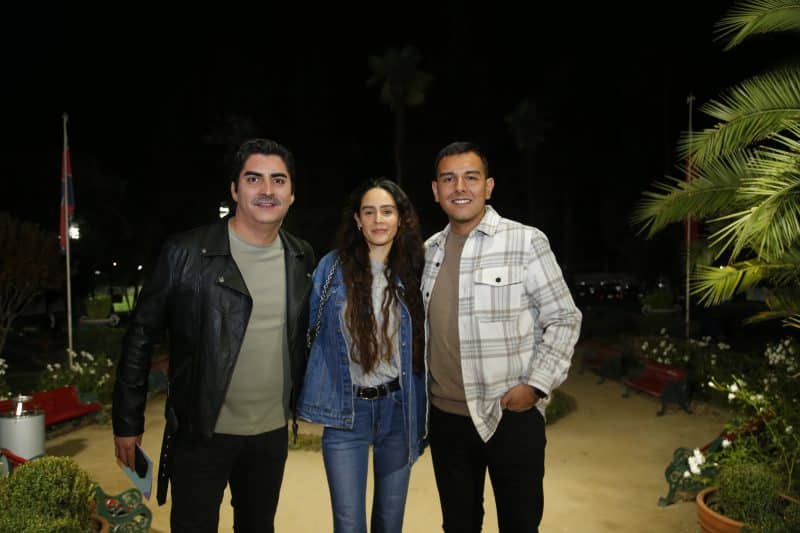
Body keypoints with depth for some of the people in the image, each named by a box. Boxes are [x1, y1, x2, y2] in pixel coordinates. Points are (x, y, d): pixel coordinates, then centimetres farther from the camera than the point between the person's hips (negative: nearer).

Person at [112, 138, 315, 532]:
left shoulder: (302, 258, 0)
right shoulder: (186, 254, -14)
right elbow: (141, 337, -7)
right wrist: (128, 422, -5)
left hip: (273, 433, 4)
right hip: (201, 435, -4)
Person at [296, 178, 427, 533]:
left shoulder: (413, 273, 0)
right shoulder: (333, 267, -5)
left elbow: (423, 344, 9)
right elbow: (308, 328, 4)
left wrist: (424, 409, 6)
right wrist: (310, 393, 3)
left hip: (399, 408, 2)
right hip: (346, 410, -1)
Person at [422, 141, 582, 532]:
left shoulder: (525, 241, -9)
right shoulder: (429, 251, 6)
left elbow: (563, 318, -7)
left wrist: (535, 385, -14)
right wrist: (420, 389, 10)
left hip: (512, 414, -4)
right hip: (446, 416, 5)